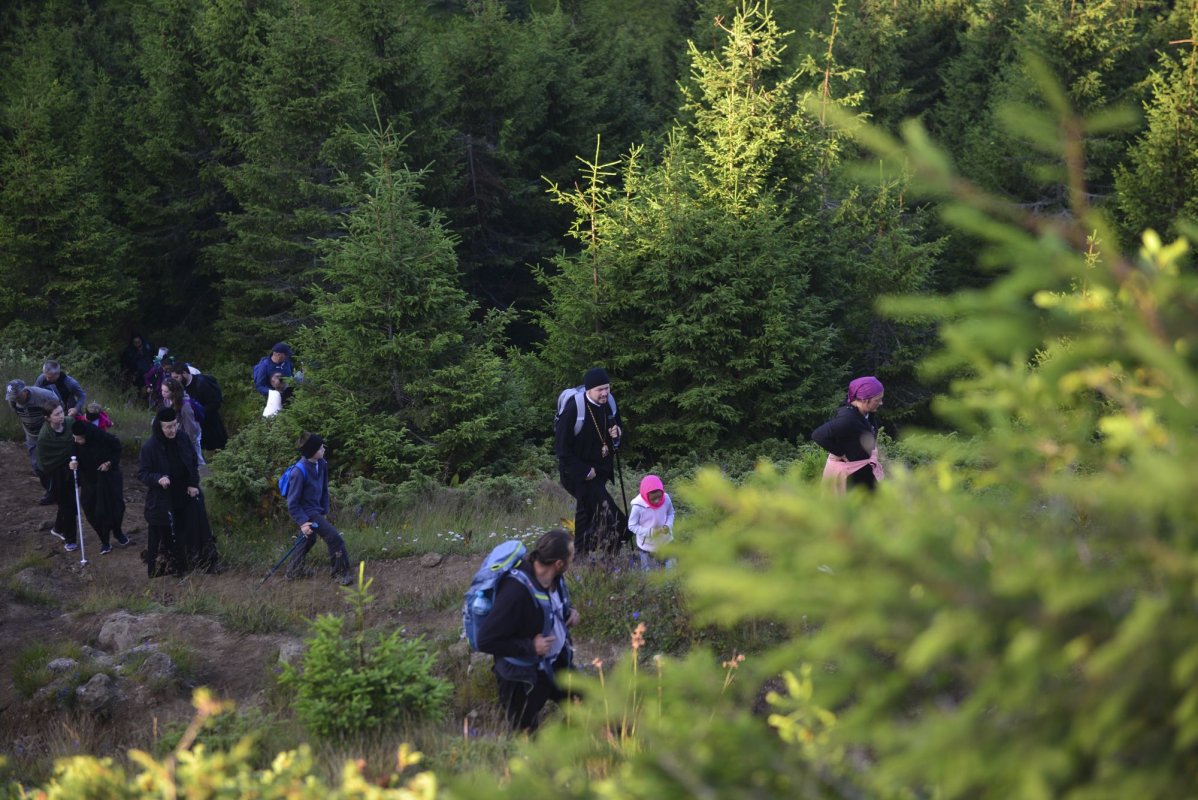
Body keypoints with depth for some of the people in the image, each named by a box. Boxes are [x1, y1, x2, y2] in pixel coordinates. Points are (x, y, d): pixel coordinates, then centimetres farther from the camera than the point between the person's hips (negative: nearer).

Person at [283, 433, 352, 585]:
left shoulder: (321, 465, -3)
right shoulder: (299, 471, -25)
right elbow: (292, 502, -20)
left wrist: (324, 511, 12)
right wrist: (302, 522, -24)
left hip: (316, 511, 9)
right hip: (307, 513, -9)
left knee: (309, 539, 27)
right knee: (335, 538, -15)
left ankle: (293, 571, 44)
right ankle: (340, 574, -2)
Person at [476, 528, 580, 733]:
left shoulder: (555, 578, -9)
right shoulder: (516, 591, -34)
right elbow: (485, 641, -31)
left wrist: (570, 614, -5)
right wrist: (530, 647, -28)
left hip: (557, 661, 7)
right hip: (524, 674, -7)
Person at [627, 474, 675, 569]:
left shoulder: (666, 499, -20)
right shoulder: (638, 506, -30)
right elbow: (632, 526, -19)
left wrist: (668, 526, -21)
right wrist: (649, 532, -29)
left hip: (666, 542, 3)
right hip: (648, 546, -3)